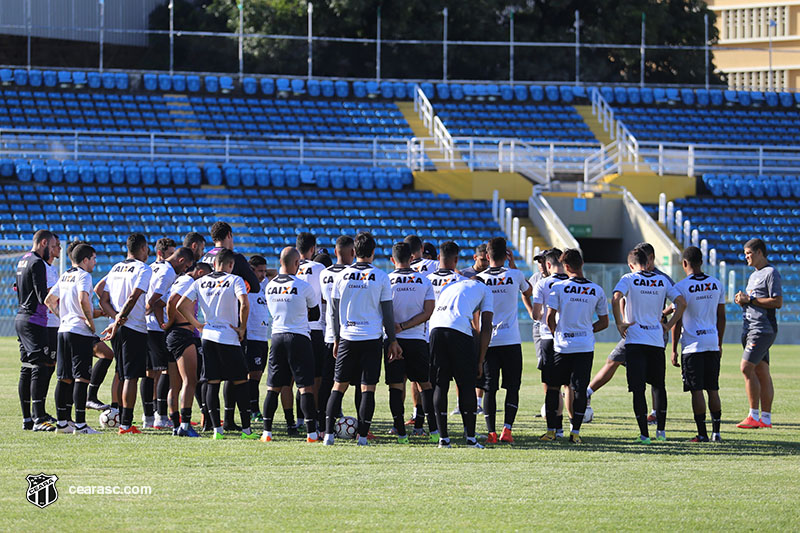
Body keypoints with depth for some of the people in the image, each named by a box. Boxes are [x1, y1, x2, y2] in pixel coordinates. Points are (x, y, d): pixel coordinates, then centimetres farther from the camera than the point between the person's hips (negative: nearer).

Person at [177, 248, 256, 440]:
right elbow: (244, 305, -21)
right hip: (229, 338, -4)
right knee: (240, 383, 3)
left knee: (212, 384, 6)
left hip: (208, 336, 4)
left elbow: (181, 305, 4)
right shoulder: (234, 281, -6)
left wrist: (198, 325, 12)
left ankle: (217, 429, 2)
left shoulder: (201, 282, 7)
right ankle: (246, 429, 3)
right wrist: (242, 328, -8)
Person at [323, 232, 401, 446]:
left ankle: (329, 432, 0)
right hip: (372, 339, -2)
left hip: (347, 338, 2)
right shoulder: (381, 278, -4)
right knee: (368, 388, 1)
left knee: (339, 386, 8)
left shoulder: (342, 276, 2)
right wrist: (393, 341, 8)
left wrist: (336, 339, 18)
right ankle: (362, 436, -2)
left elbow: (335, 312, 8)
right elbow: (387, 313, 0)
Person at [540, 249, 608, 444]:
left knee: (553, 386, 11)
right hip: (586, 346, 2)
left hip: (562, 347, -2)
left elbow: (550, 317, -9)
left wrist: (556, 334, 8)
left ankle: (551, 430, 12)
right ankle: (575, 432, 2)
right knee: (579, 389, 5)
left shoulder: (558, 287, -7)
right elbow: (604, 322, 7)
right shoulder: (597, 291, 2)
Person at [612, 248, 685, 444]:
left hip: (635, 340, -3)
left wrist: (620, 324, -8)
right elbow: (681, 303, 3)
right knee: (659, 386, 18)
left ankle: (644, 434, -7)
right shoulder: (662, 280, 8)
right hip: (657, 341, 3)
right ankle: (661, 430, 20)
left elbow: (616, 299, -18)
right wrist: (668, 325, 10)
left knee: (638, 389, -2)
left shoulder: (628, 279, -1)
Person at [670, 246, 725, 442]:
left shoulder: (681, 287, -9)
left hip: (692, 345, -5)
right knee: (713, 390, 9)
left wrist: (674, 350, -2)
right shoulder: (717, 285, 6)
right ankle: (716, 432, 10)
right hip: (712, 342, 5)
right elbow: (721, 318, 11)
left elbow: (677, 322, -8)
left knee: (697, 391, -2)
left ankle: (702, 433, -3)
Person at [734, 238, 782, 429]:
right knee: (762, 372, 8)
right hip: (750, 327, 10)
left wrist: (750, 300, -15)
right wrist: (743, 301, 6)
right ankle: (766, 418, 8)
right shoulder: (754, 275, 21)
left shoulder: (771, 273, -9)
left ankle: (754, 416, -14)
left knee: (747, 368, -16)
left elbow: (777, 302, -17)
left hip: (763, 329, -10)